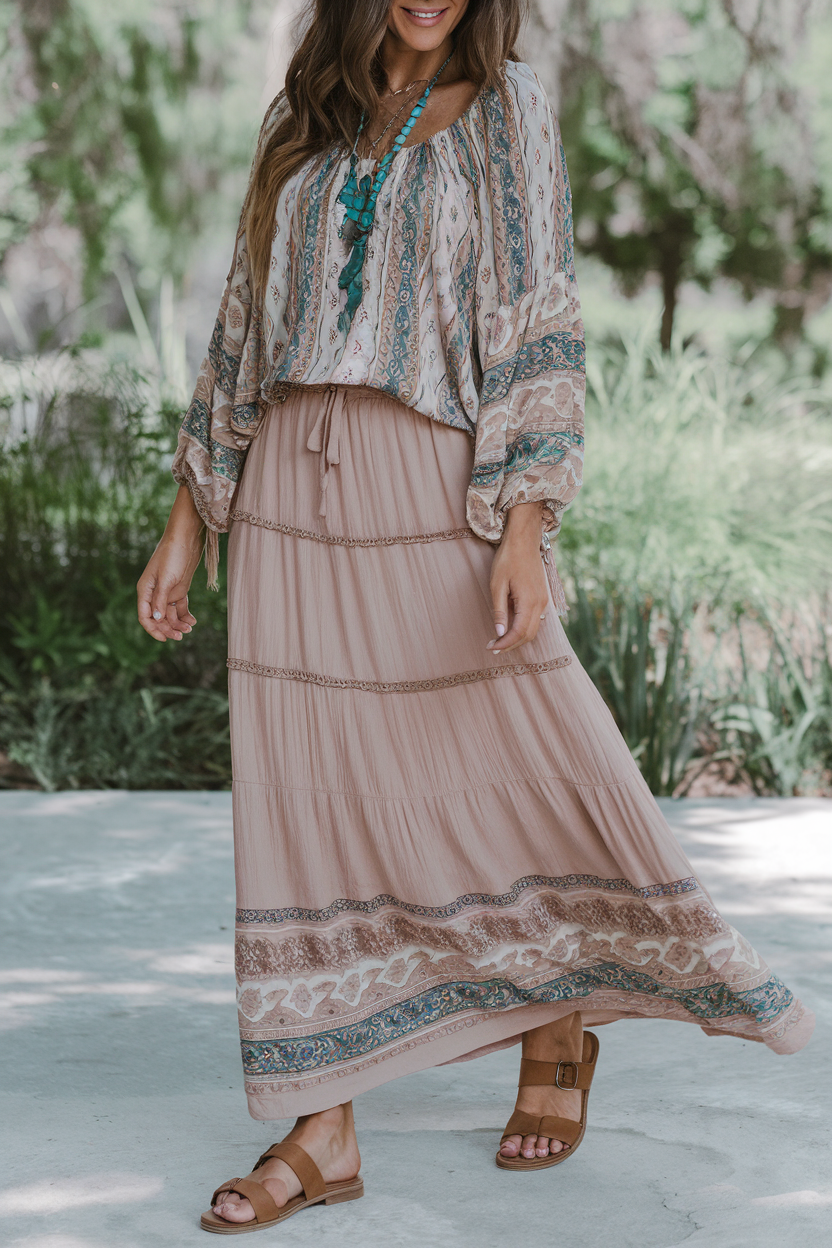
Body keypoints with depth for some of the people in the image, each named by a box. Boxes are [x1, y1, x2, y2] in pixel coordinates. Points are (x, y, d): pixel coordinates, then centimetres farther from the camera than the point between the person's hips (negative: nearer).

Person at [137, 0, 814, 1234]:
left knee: (509, 764, 0)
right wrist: (188, 521, 13)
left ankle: (560, 1029, 27)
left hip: (433, 486, -3)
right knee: (302, 797, 0)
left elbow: (536, 323, -5)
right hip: (292, 496, 4)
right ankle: (324, 1131, 6)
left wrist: (526, 529, -16)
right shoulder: (306, 118, 14)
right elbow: (245, 323, 16)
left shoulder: (505, 107, 3)